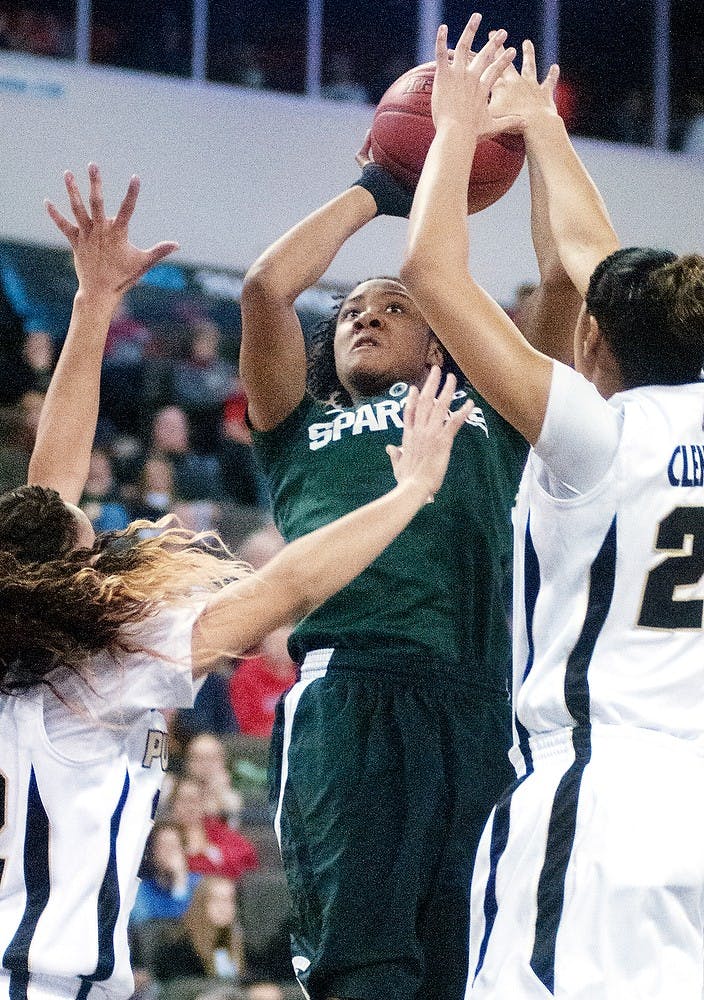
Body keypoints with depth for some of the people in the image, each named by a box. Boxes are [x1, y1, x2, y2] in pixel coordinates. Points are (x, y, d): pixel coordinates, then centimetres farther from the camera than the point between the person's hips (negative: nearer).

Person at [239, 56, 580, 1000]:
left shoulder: (489, 414, 30)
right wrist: (374, 193, 28)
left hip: (482, 702, 1)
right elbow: (268, 286, 14)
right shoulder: (305, 428, 28)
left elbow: (569, 275, 22)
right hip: (353, 693, -1)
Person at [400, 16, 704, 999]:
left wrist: (458, 125, 4)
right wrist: (540, 125, 34)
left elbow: (432, 271, -8)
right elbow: (594, 257, 24)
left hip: (590, 808, -7)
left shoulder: (596, 433, -8)